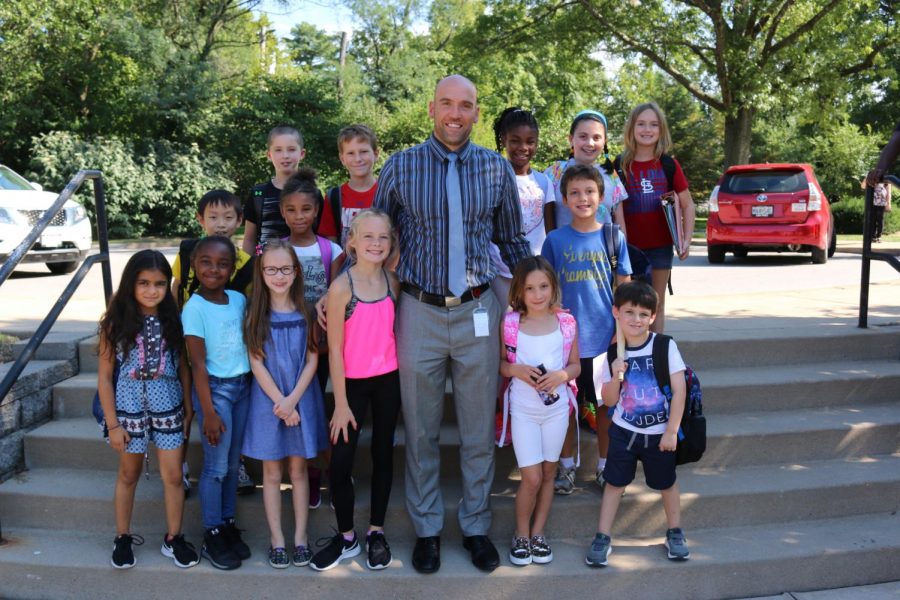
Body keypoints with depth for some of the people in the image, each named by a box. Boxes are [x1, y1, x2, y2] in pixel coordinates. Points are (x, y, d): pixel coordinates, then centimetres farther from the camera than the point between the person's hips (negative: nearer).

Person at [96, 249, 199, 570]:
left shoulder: (173, 321, -5)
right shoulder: (116, 323, -9)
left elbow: (183, 369, 2)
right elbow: (105, 377, -6)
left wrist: (188, 410, 2)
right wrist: (112, 424, -6)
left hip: (168, 409, 1)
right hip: (129, 409, -1)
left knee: (173, 476, 6)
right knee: (129, 475, 16)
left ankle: (173, 539, 22)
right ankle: (123, 537, 33)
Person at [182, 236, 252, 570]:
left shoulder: (239, 299, 4)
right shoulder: (194, 308, -11)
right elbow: (198, 364, -12)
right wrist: (208, 412, -13)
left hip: (243, 386, 5)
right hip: (215, 388, -5)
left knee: (233, 464, 13)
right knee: (216, 466, 1)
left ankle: (228, 526, 27)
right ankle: (212, 537, 15)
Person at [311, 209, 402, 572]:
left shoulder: (393, 282, -2)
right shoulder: (341, 287, -12)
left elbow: (395, 330, 8)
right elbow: (335, 348, -10)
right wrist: (341, 404, -10)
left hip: (388, 380, 3)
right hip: (352, 382, -3)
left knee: (383, 453, 12)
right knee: (340, 461, 0)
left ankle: (376, 532, 27)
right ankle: (346, 537, 19)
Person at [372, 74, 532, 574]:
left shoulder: (496, 169, 4)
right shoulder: (401, 167, -1)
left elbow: (512, 241, 13)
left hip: (477, 312, 1)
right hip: (420, 312, -1)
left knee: (478, 429, 10)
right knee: (421, 430, 9)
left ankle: (476, 526, 28)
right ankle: (426, 529, 26)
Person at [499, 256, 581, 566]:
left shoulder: (566, 323, -4)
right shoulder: (510, 323, -7)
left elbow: (575, 365, 5)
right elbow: (501, 362, 3)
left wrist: (561, 375, -16)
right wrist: (517, 370, -18)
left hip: (556, 407, 2)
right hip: (523, 409, -2)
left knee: (548, 473, 12)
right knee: (532, 477, -4)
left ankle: (538, 532, 29)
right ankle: (521, 534, 19)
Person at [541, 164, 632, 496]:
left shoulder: (613, 238, 0)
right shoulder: (555, 240, -1)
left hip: (605, 337, 0)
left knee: (605, 404, 11)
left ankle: (605, 465, 27)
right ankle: (567, 465, 26)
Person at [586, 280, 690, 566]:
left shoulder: (665, 346, -12)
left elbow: (679, 390, -12)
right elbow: (609, 400, -1)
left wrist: (671, 431, -13)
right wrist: (616, 376, -20)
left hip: (659, 433, -1)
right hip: (623, 432, 1)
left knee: (667, 483, 15)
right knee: (614, 483, 7)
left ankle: (675, 533, 36)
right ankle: (602, 537, 17)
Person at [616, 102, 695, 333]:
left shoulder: (669, 165, 2)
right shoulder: (619, 165, -2)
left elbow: (687, 204, 7)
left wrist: (687, 239, -2)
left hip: (661, 245, 1)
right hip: (629, 245, -1)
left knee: (657, 304, 10)